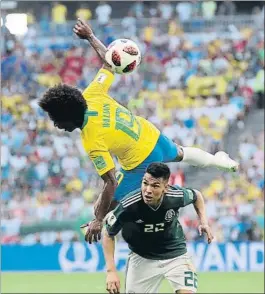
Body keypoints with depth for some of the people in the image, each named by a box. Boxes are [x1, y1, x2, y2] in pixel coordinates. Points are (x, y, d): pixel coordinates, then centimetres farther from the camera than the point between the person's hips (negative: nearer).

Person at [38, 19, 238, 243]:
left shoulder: (93, 143, -36)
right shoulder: (92, 95, -21)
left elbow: (111, 184, -33)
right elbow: (109, 62, -5)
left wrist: (98, 221, -30)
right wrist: (90, 37, 4)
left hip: (141, 163, -8)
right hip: (152, 135, 8)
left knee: (102, 211, 1)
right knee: (180, 154, 41)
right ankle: (220, 160, 68)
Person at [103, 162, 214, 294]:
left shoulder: (176, 196, -22)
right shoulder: (129, 205, -29)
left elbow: (196, 195, 5)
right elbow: (108, 234, -13)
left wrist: (204, 222, -9)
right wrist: (111, 271, -18)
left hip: (175, 254, 1)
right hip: (141, 258, -1)